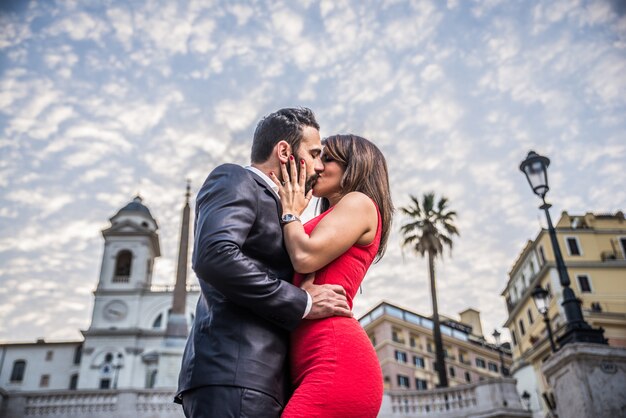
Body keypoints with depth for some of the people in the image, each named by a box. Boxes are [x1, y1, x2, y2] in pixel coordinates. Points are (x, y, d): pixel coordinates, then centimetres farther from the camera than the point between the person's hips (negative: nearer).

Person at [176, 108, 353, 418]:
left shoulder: (273, 209, 27)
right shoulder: (235, 179, 1)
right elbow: (213, 256, -19)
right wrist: (303, 303, -13)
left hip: (261, 379, 9)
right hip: (232, 375, -9)